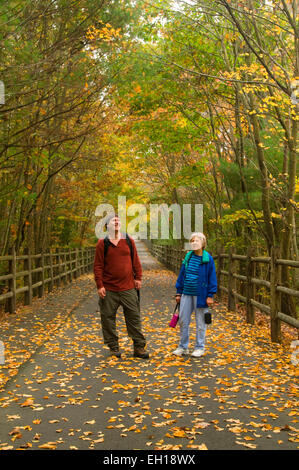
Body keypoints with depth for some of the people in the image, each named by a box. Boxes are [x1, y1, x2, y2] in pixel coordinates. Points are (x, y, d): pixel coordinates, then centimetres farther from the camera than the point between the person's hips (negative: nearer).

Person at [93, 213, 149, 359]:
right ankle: (114, 348, 20)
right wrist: (100, 285, -7)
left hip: (128, 288, 2)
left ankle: (139, 348, 14)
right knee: (108, 319, 5)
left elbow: (135, 261, 11)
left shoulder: (129, 241, 5)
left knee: (134, 317, 5)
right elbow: (98, 266, -2)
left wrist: (138, 277, 7)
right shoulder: (102, 243, -2)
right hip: (109, 290, -1)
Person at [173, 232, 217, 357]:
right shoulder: (188, 257, 6)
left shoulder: (208, 259, -7)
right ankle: (183, 347, 22)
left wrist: (210, 295, -7)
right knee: (183, 320, 8)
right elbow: (181, 275, 12)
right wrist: (179, 292, 11)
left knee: (200, 322, 7)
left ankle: (199, 348, 20)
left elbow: (212, 278, -5)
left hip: (200, 295, -4)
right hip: (186, 294, 5)